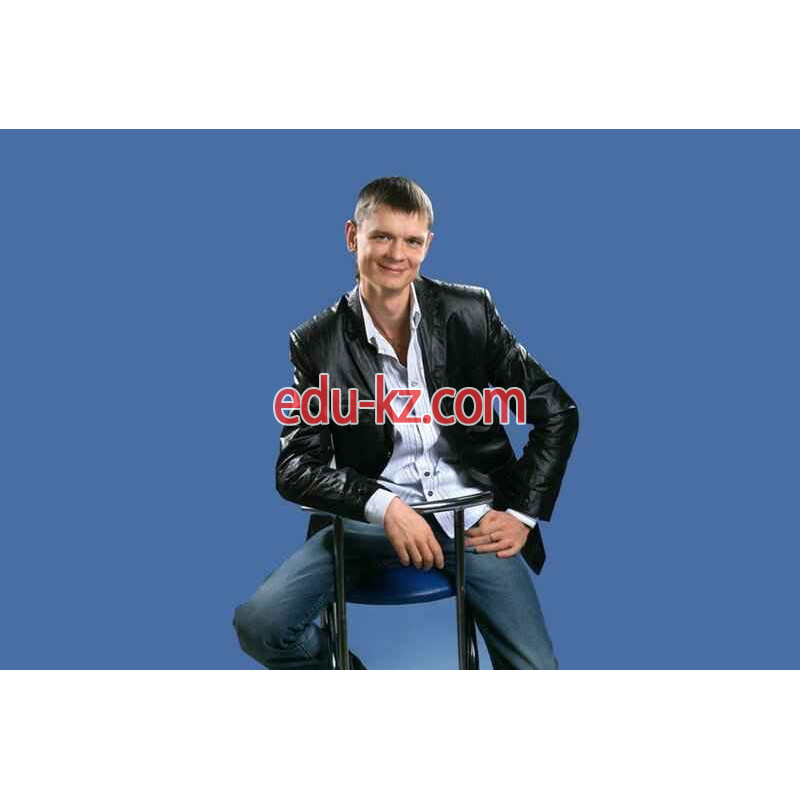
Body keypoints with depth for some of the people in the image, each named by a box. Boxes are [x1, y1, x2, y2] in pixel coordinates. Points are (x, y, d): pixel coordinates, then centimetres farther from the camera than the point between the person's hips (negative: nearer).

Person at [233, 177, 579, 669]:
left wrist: (522, 513, -4)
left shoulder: (469, 311, -2)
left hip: (473, 518, 0)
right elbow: (294, 467, -6)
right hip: (372, 518, 1)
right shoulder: (317, 343, -3)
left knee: (536, 672, -14)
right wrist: (385, 506, -22)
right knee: (258, 624, -17)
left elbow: (557, 411, 3)